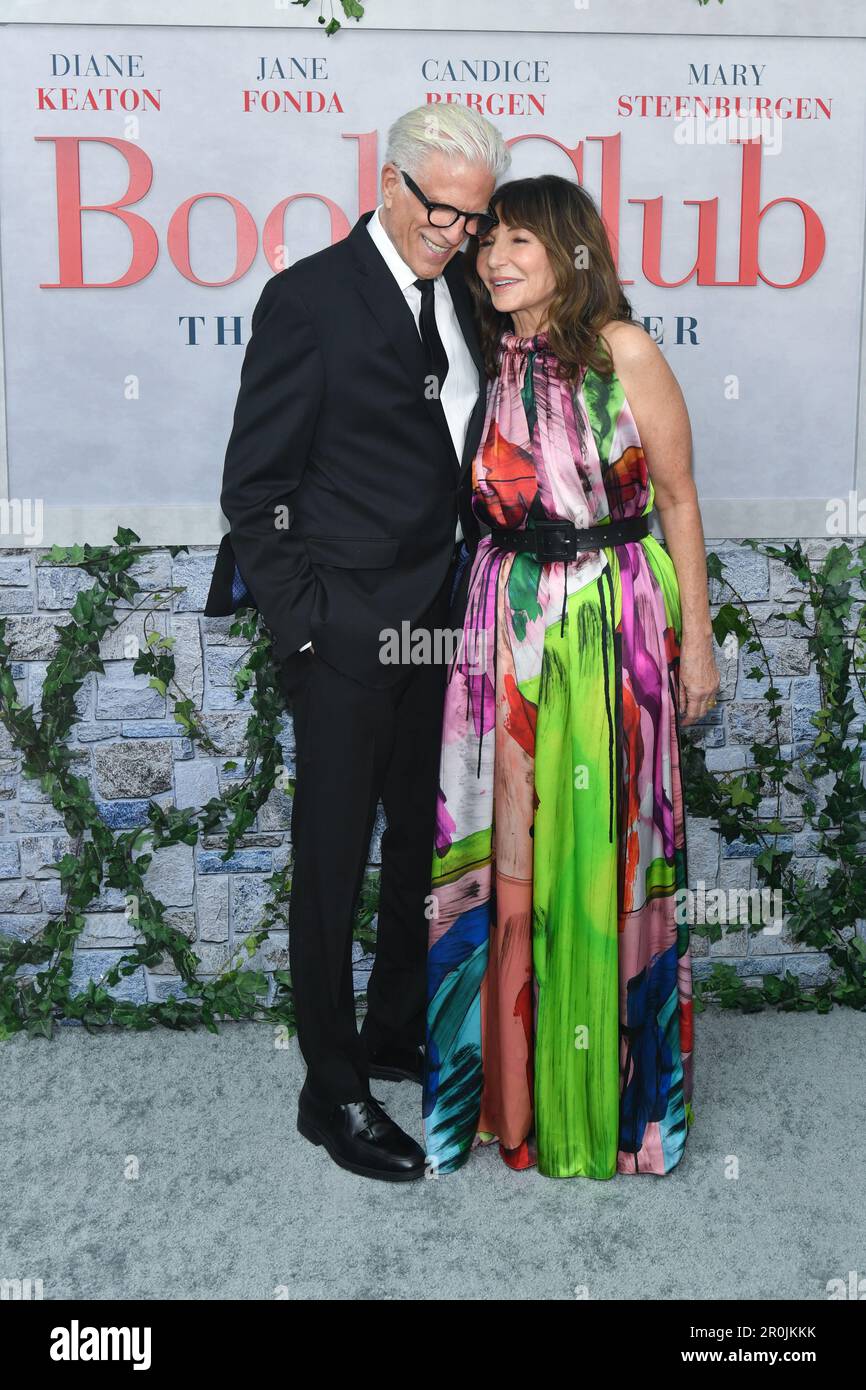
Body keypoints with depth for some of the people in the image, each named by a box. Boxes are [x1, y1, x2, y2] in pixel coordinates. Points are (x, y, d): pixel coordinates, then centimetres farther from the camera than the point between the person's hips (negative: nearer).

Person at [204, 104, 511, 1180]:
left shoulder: (462, 293, 9)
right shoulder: (310, 297, -10)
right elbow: (253, 487, -9)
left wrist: (476, 587, 5)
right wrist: (303, 627, -13)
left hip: (445, 622, 7)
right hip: (350, 633, -6)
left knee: (424, 848, 16)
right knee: (332, 867, 5)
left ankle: (398, 1035, 35)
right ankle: (332, 1091, 19)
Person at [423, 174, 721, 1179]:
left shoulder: (623, 351, -4)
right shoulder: (487, 360, 7)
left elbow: (678, 498, -1)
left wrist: (695, 640, -3)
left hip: (615, 622, -3)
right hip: (508, 624, 3)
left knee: (604, 851, 5)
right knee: (509, 850, 5)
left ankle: (613, 1095, 24)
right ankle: (517, 1085, 23)